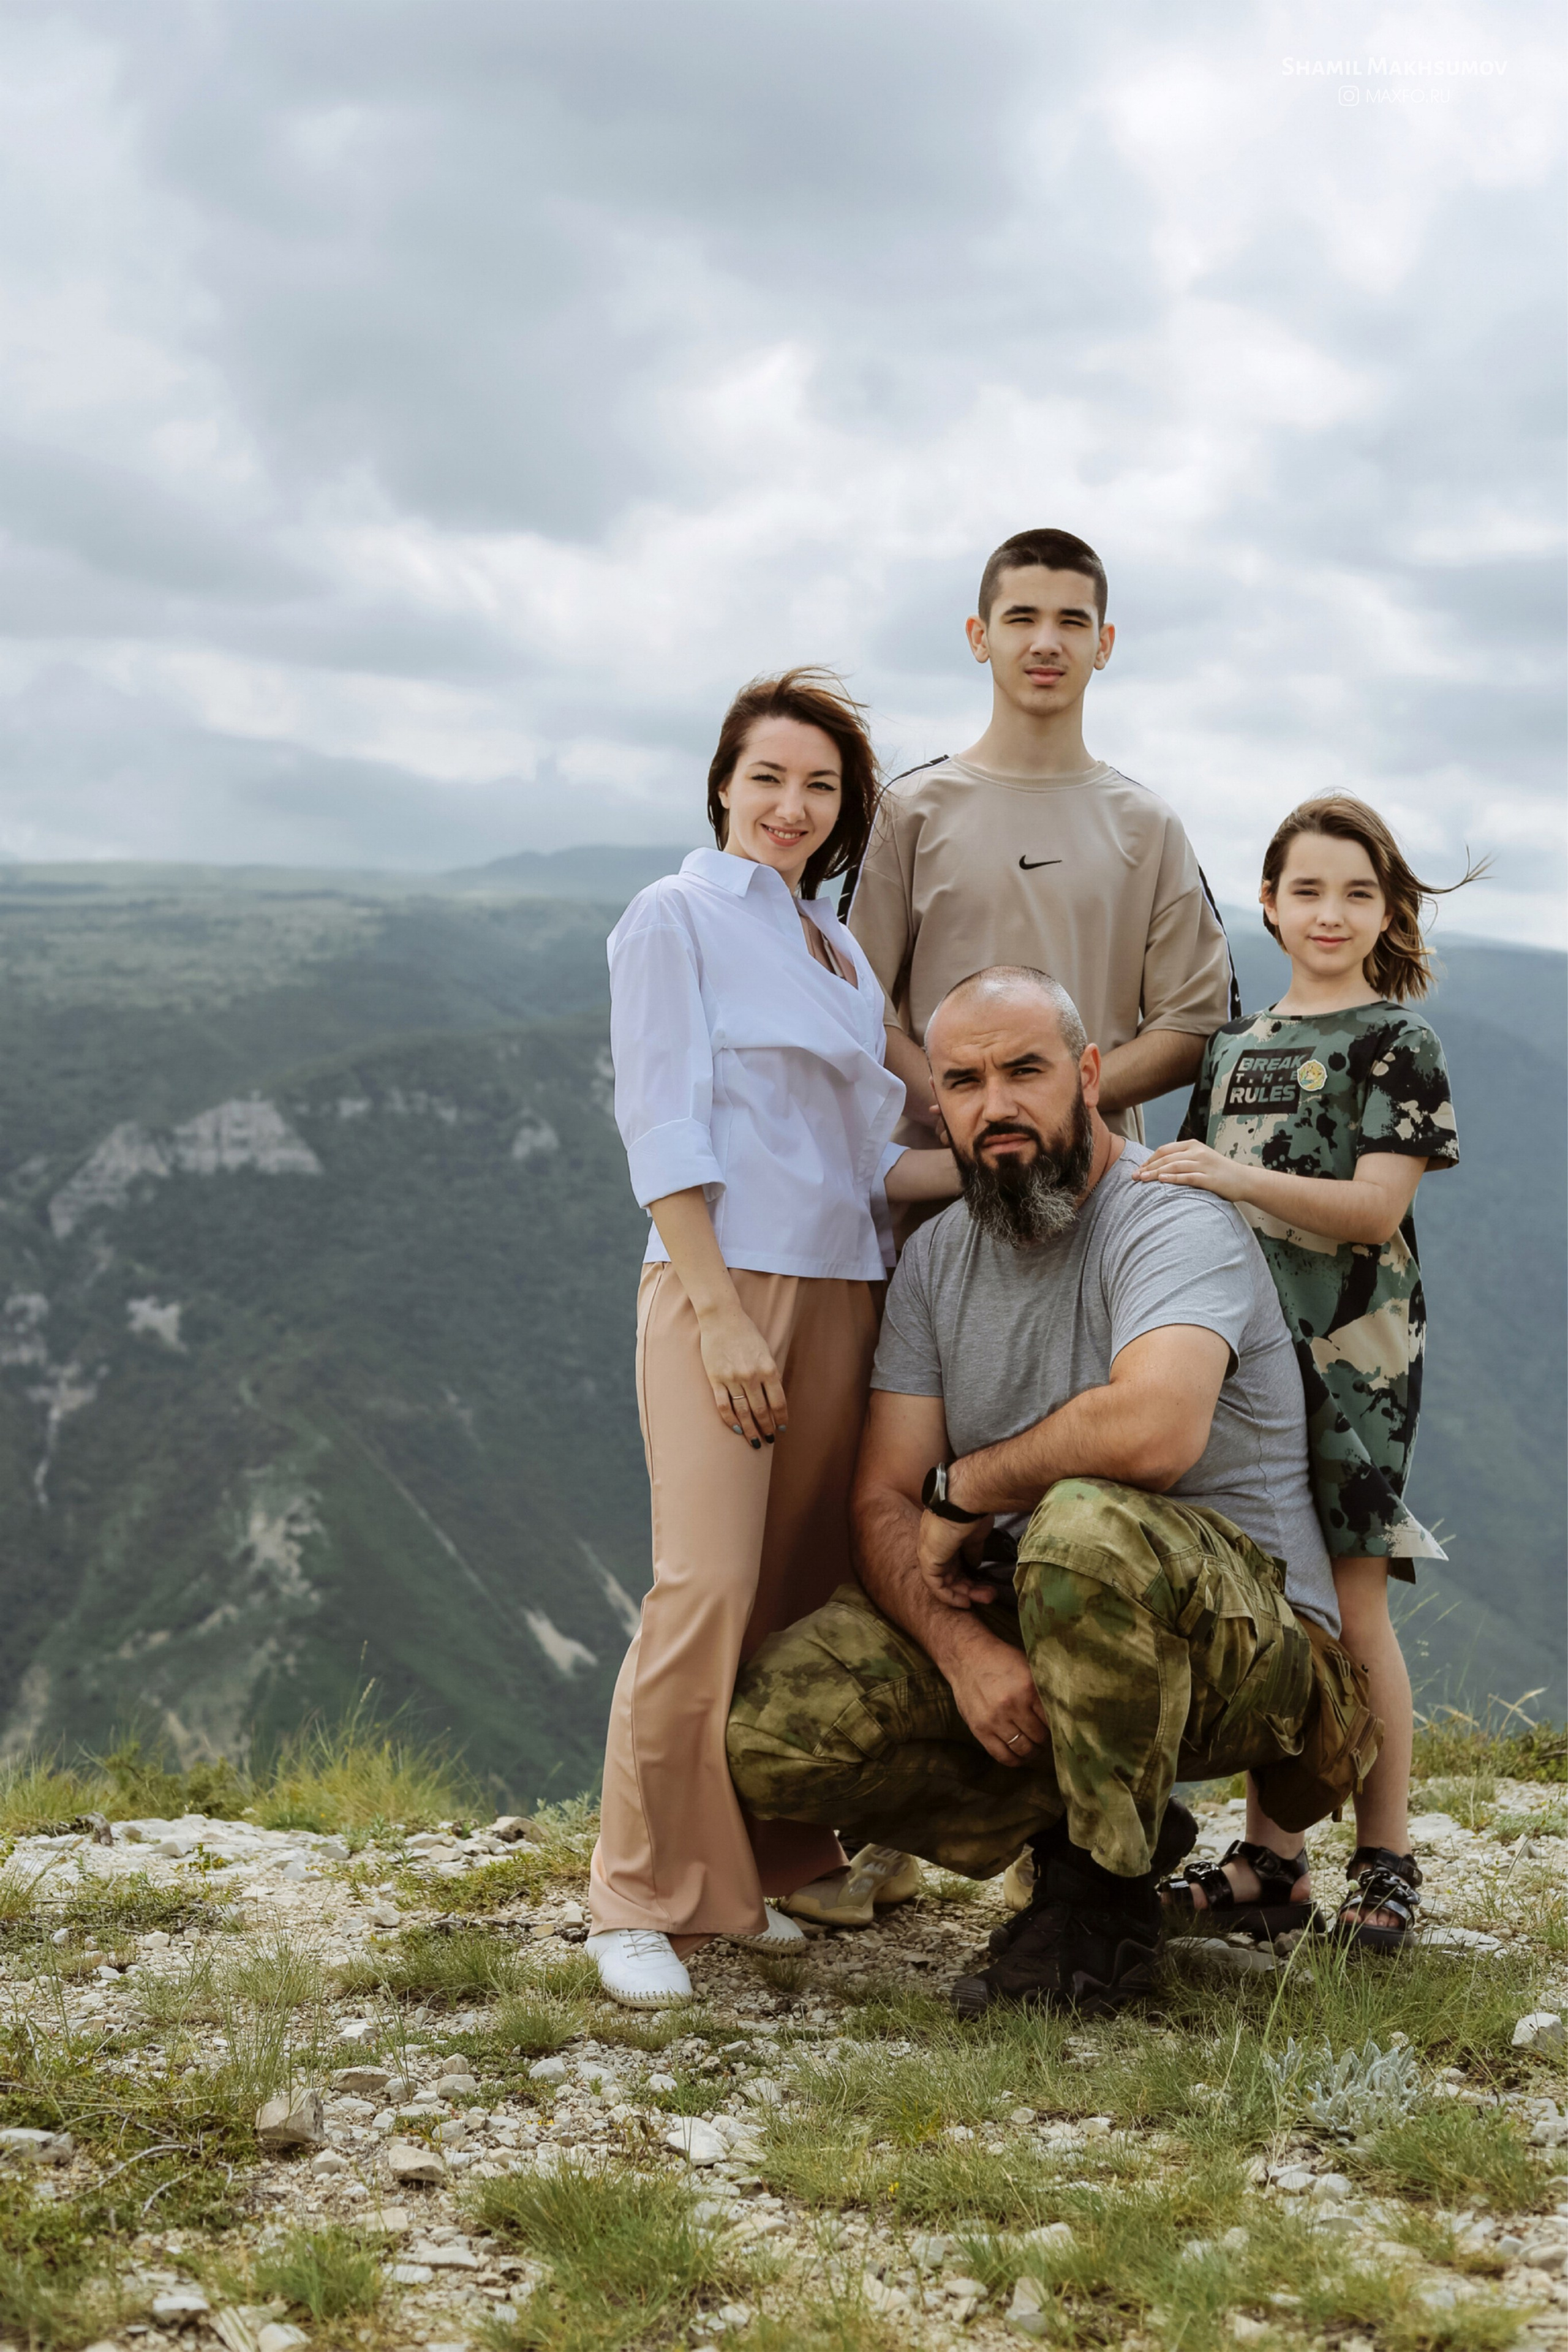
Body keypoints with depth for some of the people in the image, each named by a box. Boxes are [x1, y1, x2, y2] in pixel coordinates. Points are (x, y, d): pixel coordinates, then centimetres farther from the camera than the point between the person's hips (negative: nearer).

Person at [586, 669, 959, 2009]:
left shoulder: (841, 952, 21)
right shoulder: (677, 919, 2)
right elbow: (663, 1128, -7)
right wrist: (719, 1310, -15)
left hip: (840, 1292, 7)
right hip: (720, 1282, -7)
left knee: (808, 1592, 3)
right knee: (711, 1588, -14)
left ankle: (752, 1870, 14)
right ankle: (647, 1900, -4)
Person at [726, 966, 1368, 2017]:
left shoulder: (1175, 1218, -14)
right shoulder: (936, 1258, 8)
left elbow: (1152, 1429, -35)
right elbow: (884, 1505, 1)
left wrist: (963, 1490, -17)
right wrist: (964, 1649, -20)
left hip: (1249, 1638, -6)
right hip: (1010, 1622, 6)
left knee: (1086, 1524, -39)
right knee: (776, 1722, -15)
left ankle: (1105, 1891, -18)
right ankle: (1083, 1822, 0)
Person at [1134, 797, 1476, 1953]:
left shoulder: (1396, 1040, -2)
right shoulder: (1237, 1047, 16)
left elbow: (1375, 1208, -13)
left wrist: (1234, 1179, -22)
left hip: (1351, 1348, -5)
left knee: (1351, 1599, -5)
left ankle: (1386, 1861, 5)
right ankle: (1271, 1856, 12)